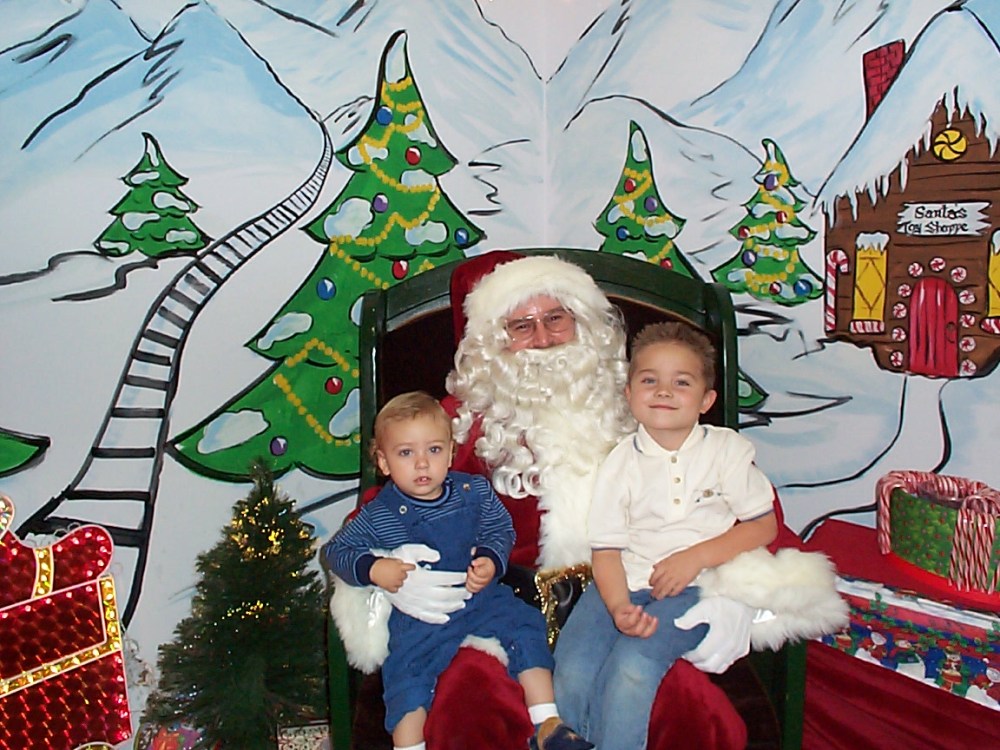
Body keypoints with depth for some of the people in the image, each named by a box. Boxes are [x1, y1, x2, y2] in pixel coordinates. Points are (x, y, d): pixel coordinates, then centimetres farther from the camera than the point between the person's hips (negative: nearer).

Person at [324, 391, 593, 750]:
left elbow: (501, 529, 9)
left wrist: (491, 562, -12)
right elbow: (336, 549, 0)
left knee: (525, 624, -11)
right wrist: (372, 569, -18)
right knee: (406, 667, -22)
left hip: (482, 596, 3)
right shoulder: (379, 516, -7)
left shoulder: (474, 491, -1)